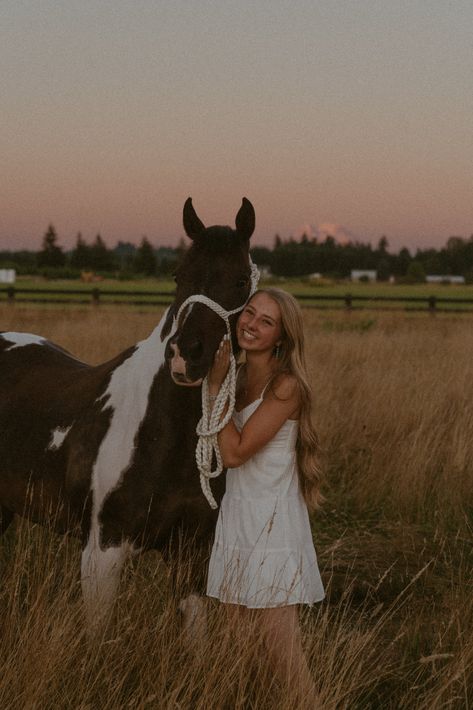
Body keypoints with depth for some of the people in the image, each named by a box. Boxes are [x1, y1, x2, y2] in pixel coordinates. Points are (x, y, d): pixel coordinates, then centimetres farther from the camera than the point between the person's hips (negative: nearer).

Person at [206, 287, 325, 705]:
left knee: (281, 651, -6)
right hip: (236, 518, 8)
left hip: (273, 525, -8)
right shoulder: (238, 375, 8)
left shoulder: (286, 386, -15)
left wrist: (216, 386, -16)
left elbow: (234, 452, -18)